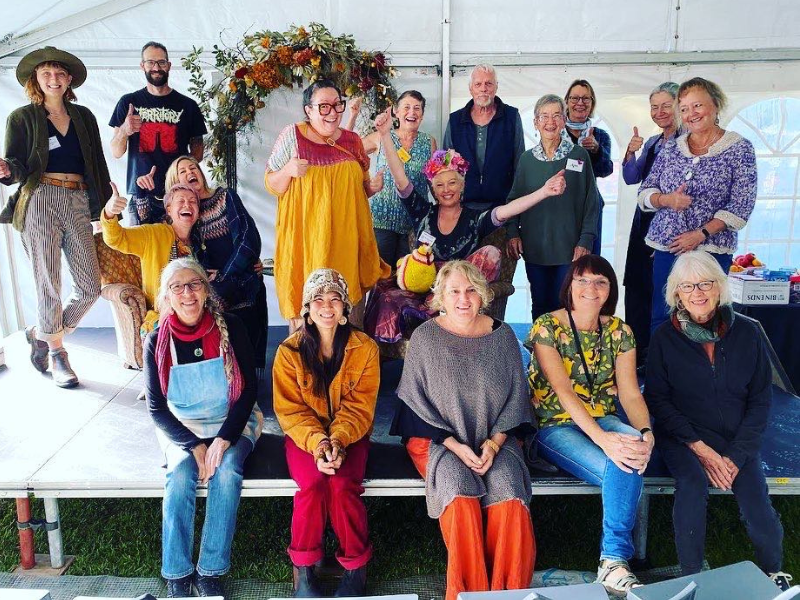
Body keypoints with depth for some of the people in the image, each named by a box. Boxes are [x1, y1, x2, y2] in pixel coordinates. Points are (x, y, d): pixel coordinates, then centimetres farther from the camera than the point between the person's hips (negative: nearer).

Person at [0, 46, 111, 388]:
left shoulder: (83, 116, 17)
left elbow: (97, 164, 17)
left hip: (79, 203, 4)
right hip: (41, 202, -3)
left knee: (90, 287, -2)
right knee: (48, 285, -3)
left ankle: (41, 334, 22)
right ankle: (56, 351, 18)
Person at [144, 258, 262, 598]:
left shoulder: (230, 329, -8)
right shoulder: (157, 342, -5)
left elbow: (249, 388, -7)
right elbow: (156, 407, -4)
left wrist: (224, 439, -19)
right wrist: (194, 446, -17)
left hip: (231, 423, 0)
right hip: (181, 428, 1)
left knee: (226, 471, -28)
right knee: (181, 474, -27)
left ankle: (211, 571, -16)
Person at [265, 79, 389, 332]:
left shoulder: (352, 140, 9)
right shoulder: (292, 135, -2)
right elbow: (271, 185, 1)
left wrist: (372, 187, -2)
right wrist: (288, 170, -19)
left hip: (346, 238, 3)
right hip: (307, 239, -3)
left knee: (350, 299, 6)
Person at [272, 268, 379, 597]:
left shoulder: (365, 348, -4)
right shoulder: (289, 351, -4)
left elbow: (359, 407, -7)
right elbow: (290, 410, -7)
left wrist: (338, 440, -24)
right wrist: (317, 441, -24)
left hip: (349, 436, 0)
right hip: (304, 435, 0)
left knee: (342, 485, -27)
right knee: (312, 483, -28)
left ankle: (356, 567, -3)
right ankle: (302, 569, -6)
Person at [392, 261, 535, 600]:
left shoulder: (502, 336, 4)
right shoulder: (425, 338, -2)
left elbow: (516, 397, 7)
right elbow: (417, 402, -2)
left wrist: (494, 443, -7)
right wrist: (456, 446, -11)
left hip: (495, 439, 2)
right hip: (438, 440, -1)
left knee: (509, 501, -25)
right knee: (460, 498, -30)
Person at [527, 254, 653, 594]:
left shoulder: (619, 331, 4)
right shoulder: (547, 327, -11)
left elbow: (630, 393, -3)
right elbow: (564, 392, -20)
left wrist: (645, 433, -23)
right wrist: (602, 439, -32)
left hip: (602, 420, 4)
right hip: (555, 427, -4)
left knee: (632, 449, -31)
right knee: (616, 467, -31)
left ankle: (614, 561, -22)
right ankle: (615, 558, -14)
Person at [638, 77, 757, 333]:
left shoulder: (739, 149, 0)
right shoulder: (670, 149, 10)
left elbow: (741, 205, -6)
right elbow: (644, 192, 9)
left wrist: (702, 233, -15)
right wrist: (666, 200, -13)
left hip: (713, 250, -3)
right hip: (666, 247, 4)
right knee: (660, 318, 6)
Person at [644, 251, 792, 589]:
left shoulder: (746, 333, 0)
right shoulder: (665, 337, -4)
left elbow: (760, 400, 3)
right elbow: (657, 399, -3)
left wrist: (737, 455, -8)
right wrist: (700, 448, -12)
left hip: (738, 438, 2)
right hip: (682, 435, -2)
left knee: (757, 508, -17)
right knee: (692, 482, -31)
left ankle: (774, 575, 16)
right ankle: (691, 578, -13)